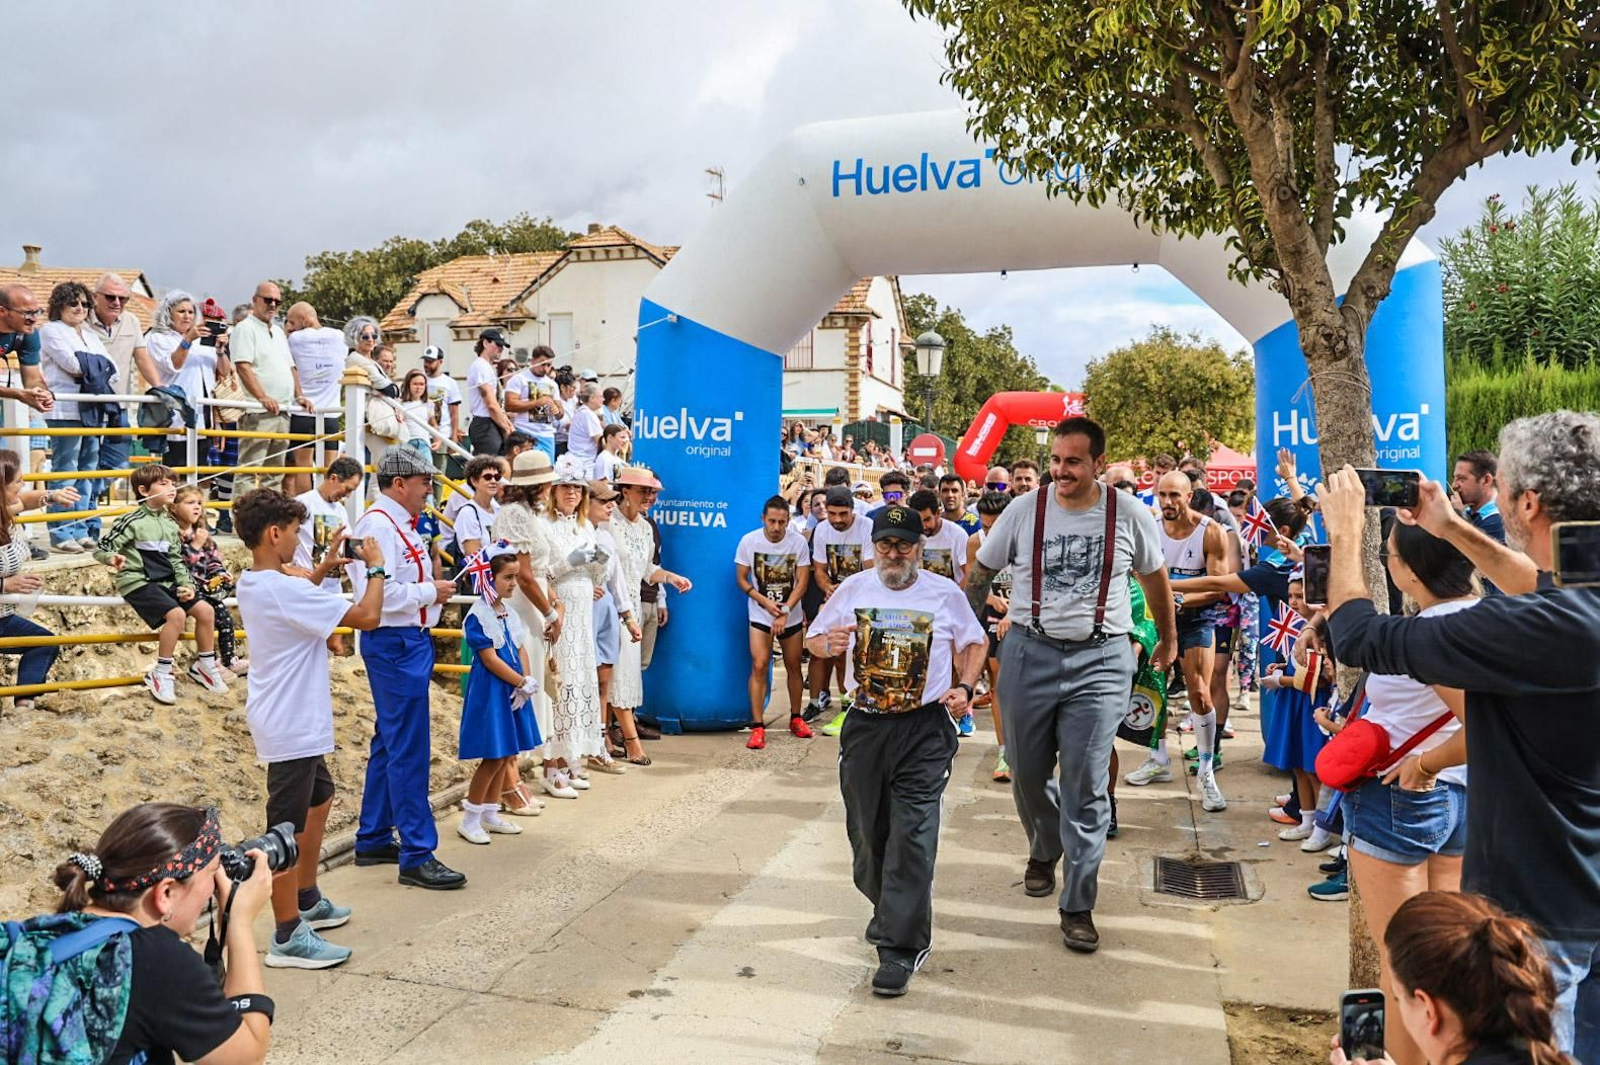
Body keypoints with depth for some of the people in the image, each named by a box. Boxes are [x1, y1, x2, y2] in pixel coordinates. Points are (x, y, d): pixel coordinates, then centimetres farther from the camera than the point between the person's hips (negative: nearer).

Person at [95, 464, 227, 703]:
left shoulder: (171, 525, 12)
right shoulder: (132, 521, -9)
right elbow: (101, 548, -9)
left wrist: (185, 584, 3)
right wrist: (112, 557, -32)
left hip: (166, 582, 7)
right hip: (138, 582, -7)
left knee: (205, 610, -4)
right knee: (175, 614, -27)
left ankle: (204, 665, 14)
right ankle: (160, 674, -13)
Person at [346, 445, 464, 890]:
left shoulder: (398, 524, 16)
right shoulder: (378, 525, -15)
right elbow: (380, 593, -25)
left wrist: (435, 590, 5)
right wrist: (431, 592, -14)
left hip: (408, 640, 11)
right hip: (393, 642, -11)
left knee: (390, 743, 17)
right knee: (408, 749, -7)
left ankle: (373, 840, 28)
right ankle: (417, 856, -1)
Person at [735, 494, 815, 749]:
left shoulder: (798, 542, -10)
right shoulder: (749, 541, -10)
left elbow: (802, 582, -8)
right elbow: (741, 579, -3)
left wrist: (785, 611, -18)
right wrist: (765, 602, -16)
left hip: (792, 616, 1)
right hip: (760, 616, -1)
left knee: (794, 666, 11)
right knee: (759, 666, -13)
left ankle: (796, 718, 28)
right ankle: (757, 726, -9)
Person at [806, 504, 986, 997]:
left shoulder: (945, 593, 2)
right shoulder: (853, 589, 6)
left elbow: (973, 643, 14)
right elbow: (813, 637, 13)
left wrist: (964, 686, -3)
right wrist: (828, 644, -11)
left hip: (925, 728, -2)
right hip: (865, 726, 3)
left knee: (912, 835, -9)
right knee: (867, 829, 12)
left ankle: (900, 946, -3)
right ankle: (887, 908, 39)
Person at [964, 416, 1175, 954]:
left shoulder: (1130, 517, -2)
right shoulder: (1024, 510, -3)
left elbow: (1154, 577, 16)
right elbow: (980, 575, 7)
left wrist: (1168, 639, 25)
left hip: (1101, 658, -1)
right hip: (1029, 653, 2)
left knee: (1086, 787, -3)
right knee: (1026, 774, 13)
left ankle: (1078, 906, 11)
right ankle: (1044, 850, 44)